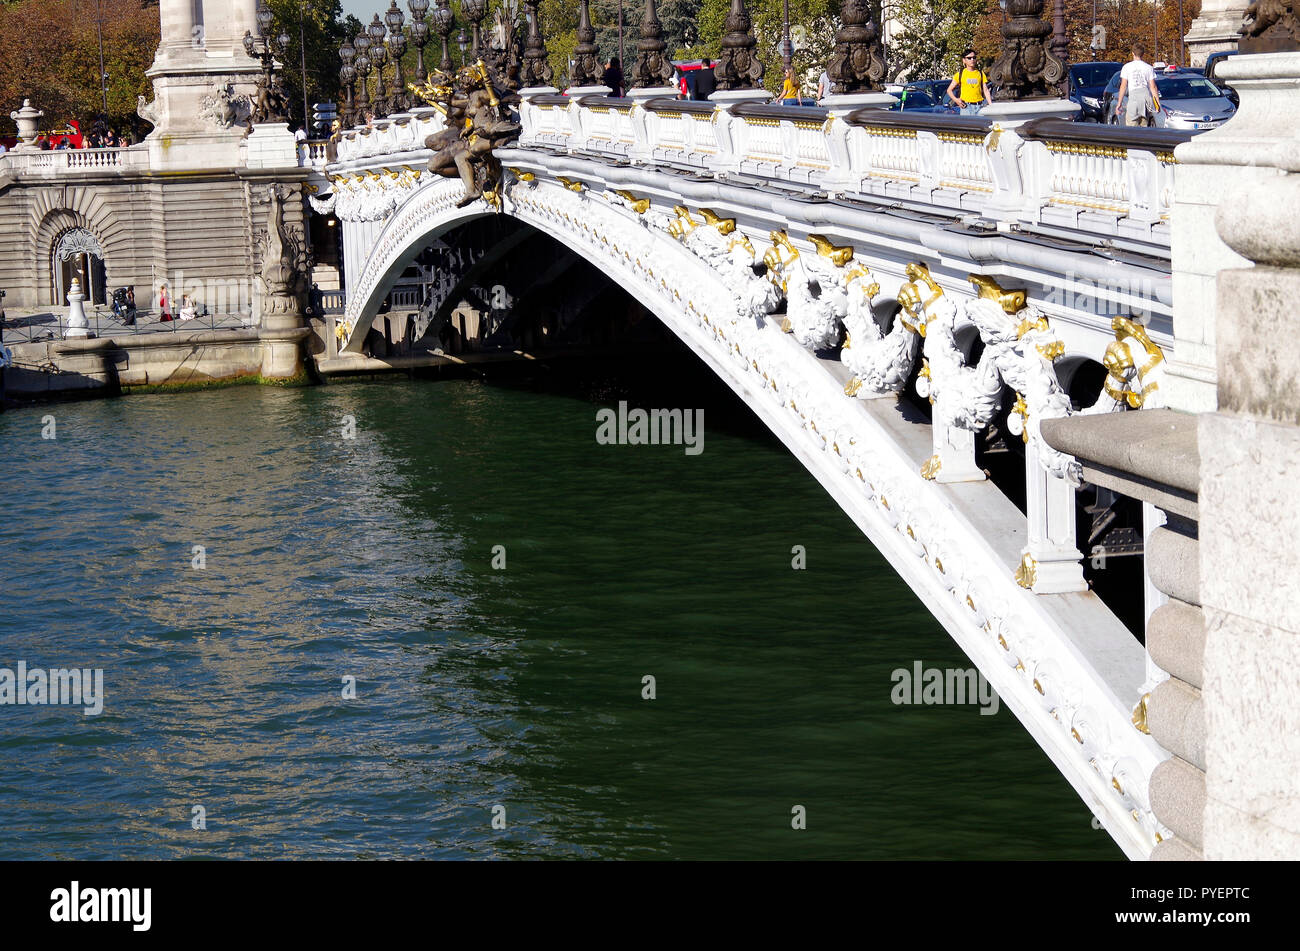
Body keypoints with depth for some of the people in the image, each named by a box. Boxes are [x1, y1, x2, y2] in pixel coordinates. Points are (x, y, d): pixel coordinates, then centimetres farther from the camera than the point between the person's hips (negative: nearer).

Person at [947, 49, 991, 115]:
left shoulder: (980, 73, 12)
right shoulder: (960, 74, 7)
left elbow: (985, 90, 9)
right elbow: (949, 90, 9)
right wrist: (955, 100, -9)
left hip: (979, 106, 2)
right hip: (966, 107, -2)